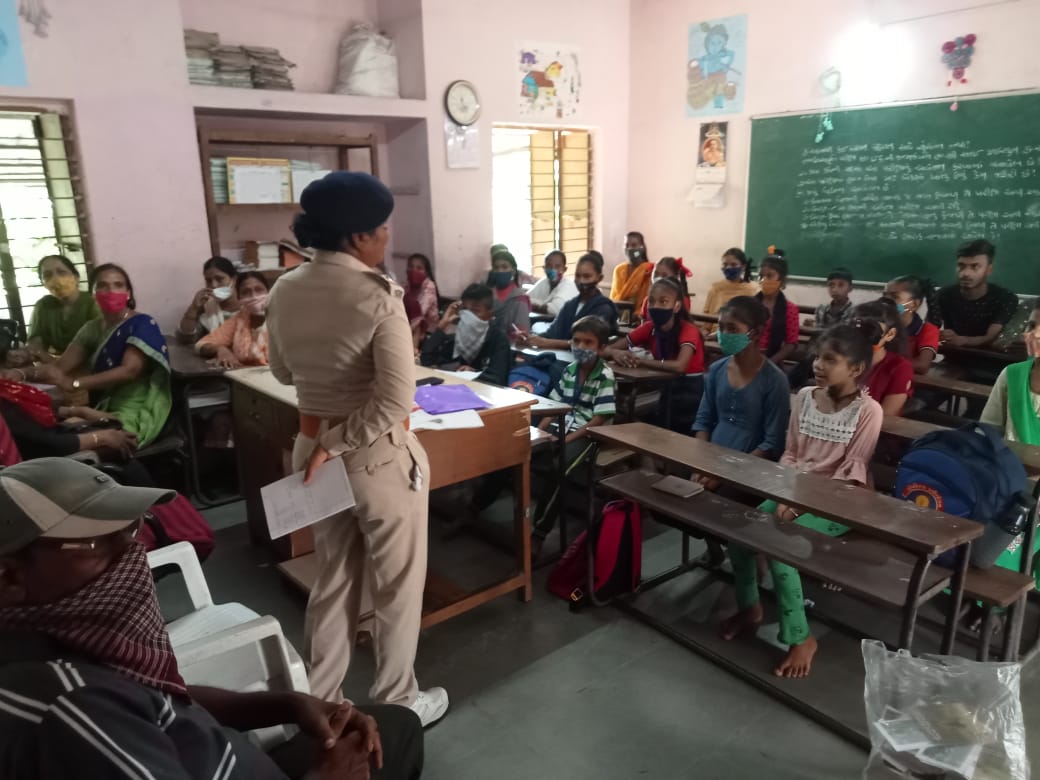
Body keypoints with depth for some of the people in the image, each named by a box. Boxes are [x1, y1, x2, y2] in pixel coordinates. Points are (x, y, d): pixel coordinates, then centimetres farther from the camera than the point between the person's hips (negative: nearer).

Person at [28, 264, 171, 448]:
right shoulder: (92, 328, 12)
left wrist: (73, 384, -30)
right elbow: (62, 366, 6)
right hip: (100, 411, 6)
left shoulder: (142, 325, -9)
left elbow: (129, 370, -22)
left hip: (135, 413, -6)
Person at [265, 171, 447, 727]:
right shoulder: (377, 296, -20)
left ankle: (319, 703, 37)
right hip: (381, 455, -6)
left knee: (332, 581, 22)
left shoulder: (284, 292, 0)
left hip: (311, 448, 6)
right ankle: (396, 705, 33)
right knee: (398, 585, 14)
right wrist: (341, 443, -15)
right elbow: (396, 401, -26)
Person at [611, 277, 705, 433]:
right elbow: (610, 348, -4)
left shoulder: (688, 330, -20)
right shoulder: (650, 328, -5)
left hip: (689, 391, -5)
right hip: (667, 389, 5)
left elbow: (679, 366, -37)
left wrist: (641, 361, -31)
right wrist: (617, 353, -28)